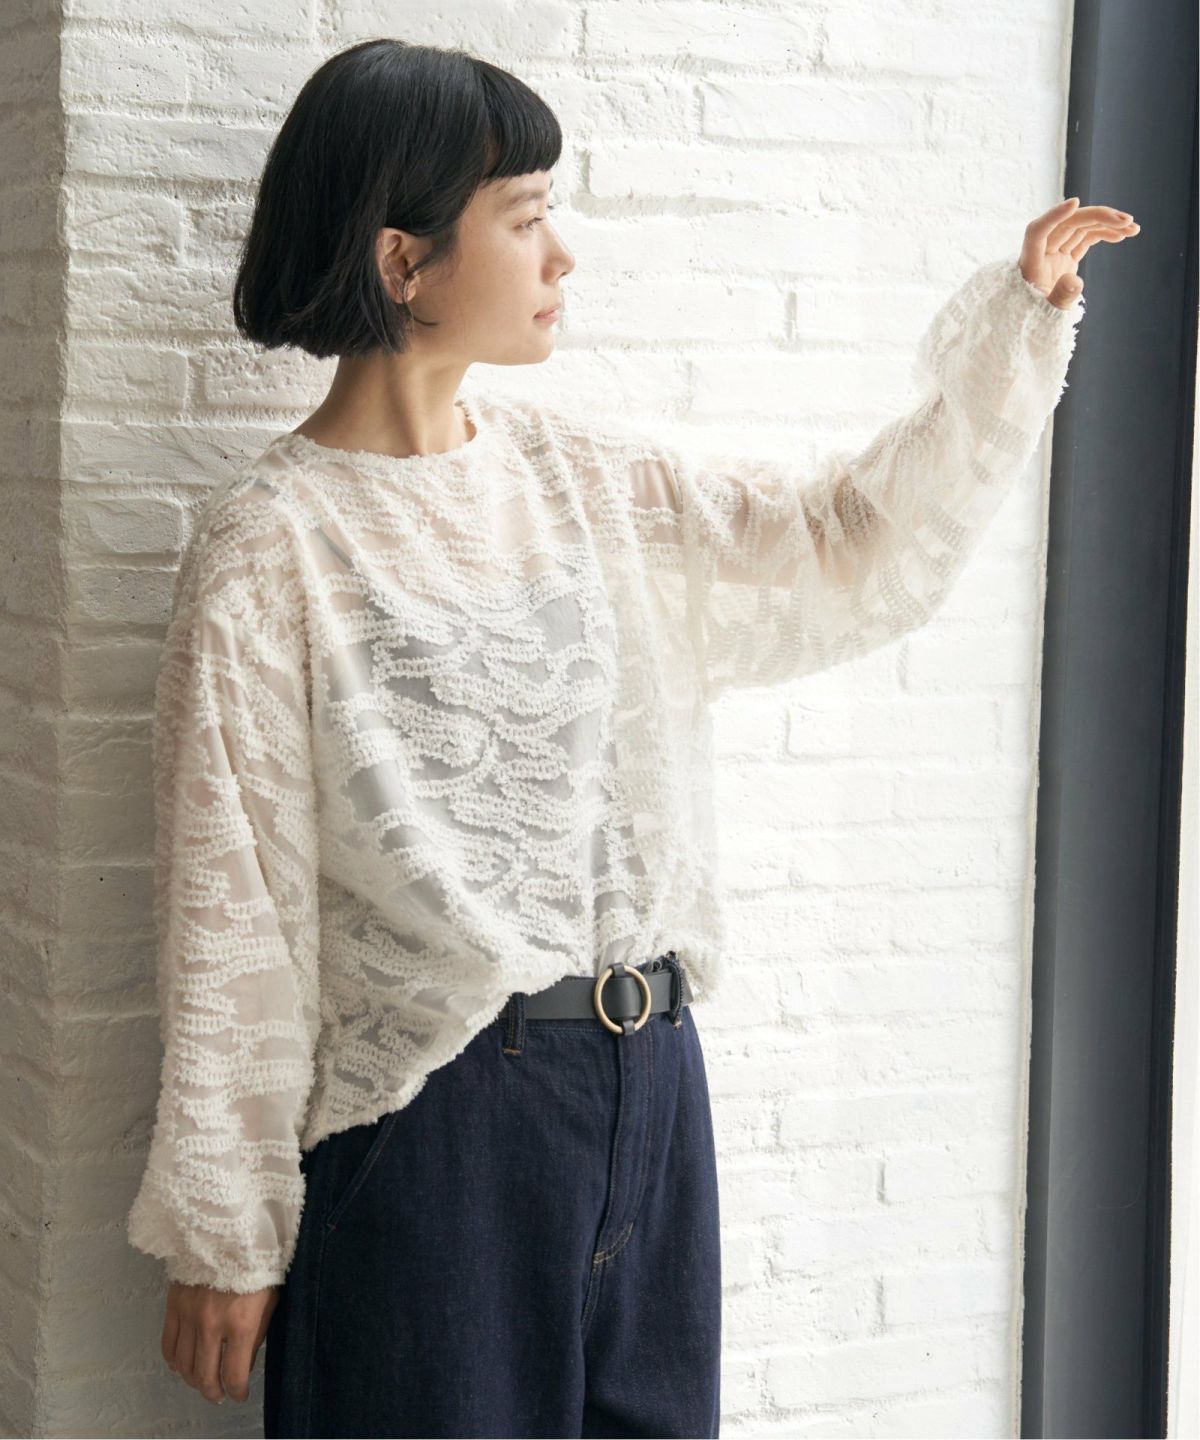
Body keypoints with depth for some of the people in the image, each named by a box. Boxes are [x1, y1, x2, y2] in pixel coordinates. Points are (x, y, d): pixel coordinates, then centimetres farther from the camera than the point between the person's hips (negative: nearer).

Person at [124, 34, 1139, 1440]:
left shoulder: (580, 473, 7)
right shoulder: (272, 543, -10)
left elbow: (855, 546, 13)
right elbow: (231, 907, -10)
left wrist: (1018, 320, 5)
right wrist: (221, 1238, -8)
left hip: (646, 1085, 6)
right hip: (430, 1117, -6)